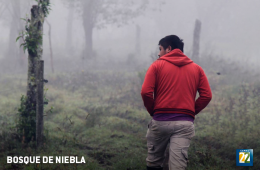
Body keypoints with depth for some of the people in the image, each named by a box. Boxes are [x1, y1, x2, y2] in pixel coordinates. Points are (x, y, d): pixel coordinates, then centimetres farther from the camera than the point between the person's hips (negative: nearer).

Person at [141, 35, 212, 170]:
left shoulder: (157, 65, 4)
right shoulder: (196, 69, 13)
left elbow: (146, 92, -7)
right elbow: (207, 95, 3)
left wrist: (153, 112, 7)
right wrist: (192, 112, 11)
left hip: (160, 121, -2)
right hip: (185, 123, 2)